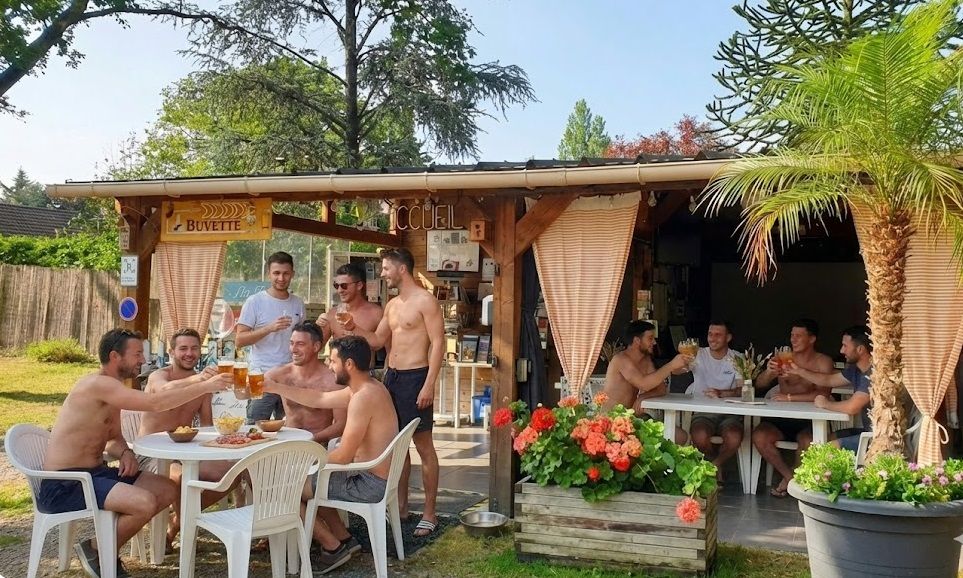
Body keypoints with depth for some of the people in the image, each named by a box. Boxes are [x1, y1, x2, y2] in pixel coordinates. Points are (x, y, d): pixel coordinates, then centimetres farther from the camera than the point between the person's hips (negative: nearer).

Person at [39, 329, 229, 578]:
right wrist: (206, 386, -23)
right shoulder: (98, 384, -19)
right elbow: (156, 403, -29)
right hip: (65, 485, -10)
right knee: (144, 503, -28)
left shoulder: (112, 389, 13)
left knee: (168, 490, 6)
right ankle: (94, 550, -2)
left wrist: (125, 452, -3)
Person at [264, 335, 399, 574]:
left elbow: (343, 456, -25)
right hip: (375, 476, 10)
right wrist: (274, 387, 17)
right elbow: (319, 399, 18)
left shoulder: (363, 397, -25)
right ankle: (344, 538, 22)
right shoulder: (366, 387, 8)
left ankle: (333, 546, 9)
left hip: (368, 484, -10)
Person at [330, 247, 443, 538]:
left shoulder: (425, 300, -10)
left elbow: (438, 343, -15)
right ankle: (401, 505, 25)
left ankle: (429, 514, 4)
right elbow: (377, 341, 21)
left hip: (415, 378, -8)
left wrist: (429, 385, -20)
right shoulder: (392, 305, 16)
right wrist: (355, 328, 2)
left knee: (423, 445, -2)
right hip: (392, 376, 8)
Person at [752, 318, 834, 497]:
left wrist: (789, 397, -20)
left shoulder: (823, 362, -2)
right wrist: (768, 373, -21)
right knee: (759, 436, -24)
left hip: (809, 421, -3)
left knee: (808, 442, -33)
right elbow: (759, 384, 1)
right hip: (782, 418, 3)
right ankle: (789, 476, -2)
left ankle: (789, 481, -3)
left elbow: (822, 394, -16)